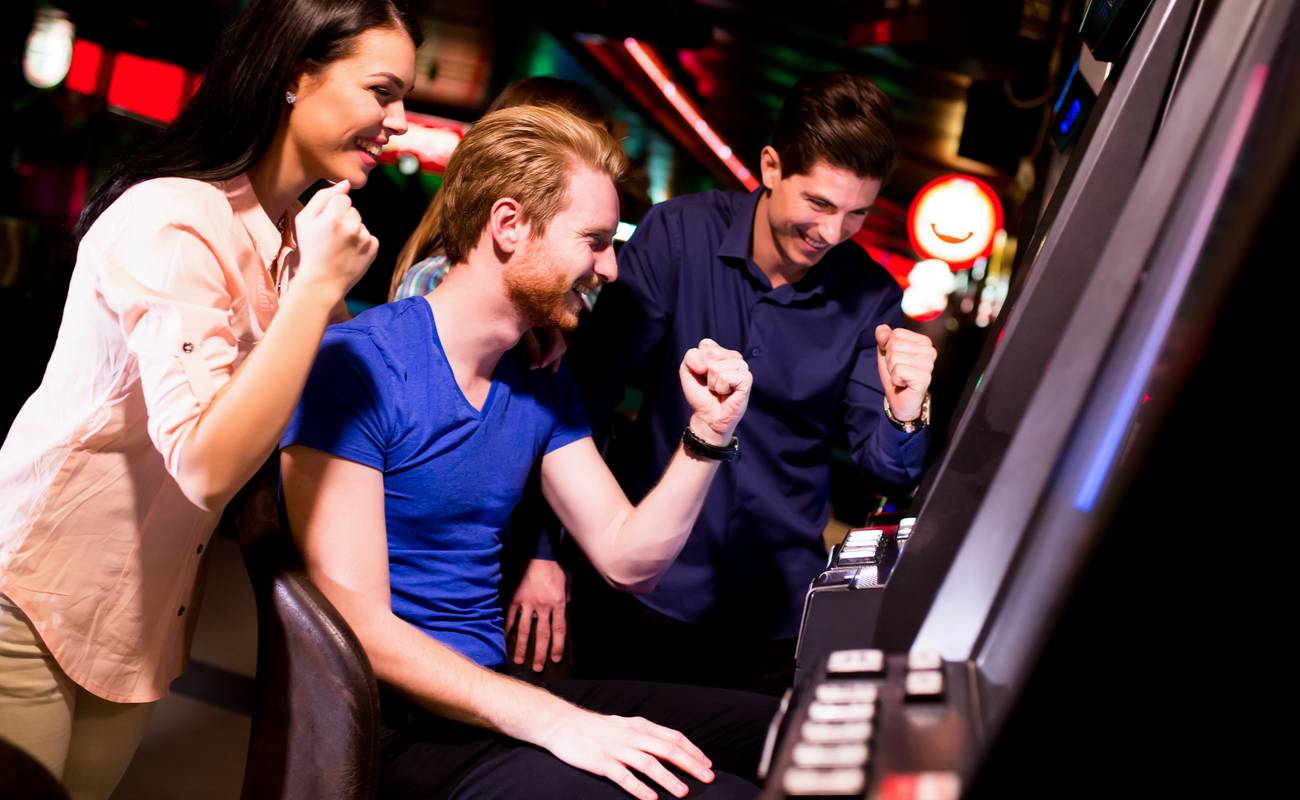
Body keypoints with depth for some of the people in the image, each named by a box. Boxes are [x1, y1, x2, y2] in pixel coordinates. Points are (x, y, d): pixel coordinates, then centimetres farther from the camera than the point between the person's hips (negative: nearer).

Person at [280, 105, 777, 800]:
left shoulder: (542, 386, 10)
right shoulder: (357, 365, -15)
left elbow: (627, 560, 10)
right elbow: (359, 624, -20)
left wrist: (707, 431, -4)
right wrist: (553, 722, -28)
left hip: (495, 694, 8)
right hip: (396, 722, -8)